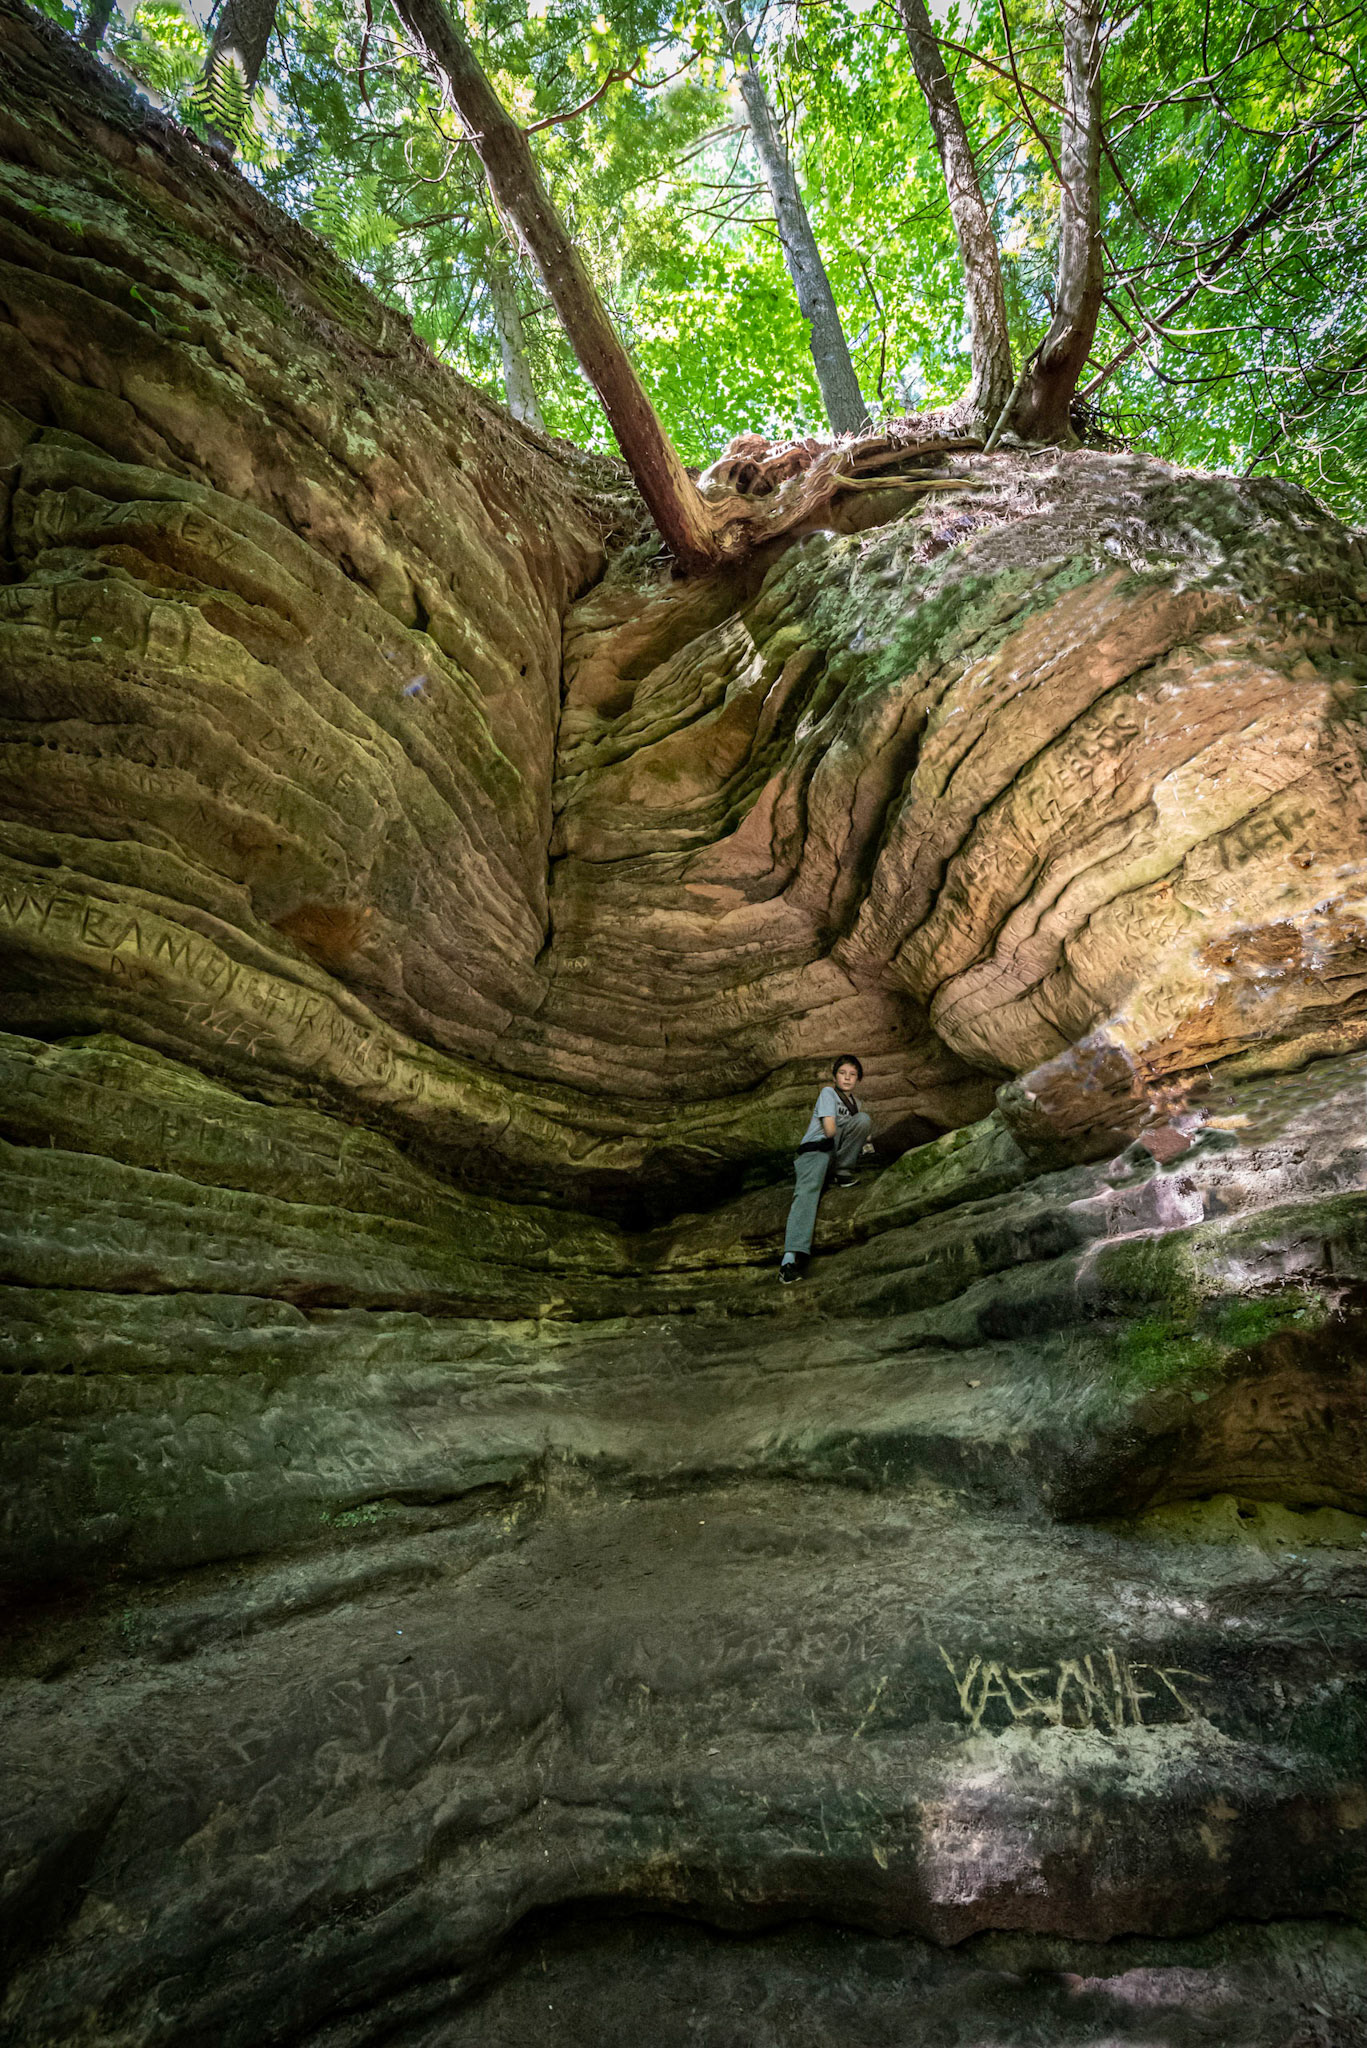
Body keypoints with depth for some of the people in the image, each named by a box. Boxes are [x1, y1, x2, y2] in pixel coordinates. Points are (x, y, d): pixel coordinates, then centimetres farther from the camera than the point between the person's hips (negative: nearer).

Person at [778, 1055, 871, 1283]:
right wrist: (851, 1132, 8)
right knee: (807, 1190, -36)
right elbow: (830, 1130, -7)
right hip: (815, 1150, -5)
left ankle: (844, 1172, -14)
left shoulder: (856, 1102, 25)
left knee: (864, 1118, -16)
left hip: (837, 1150, 5)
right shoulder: (828, 1092, 3)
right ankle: (791, 1256, -51)